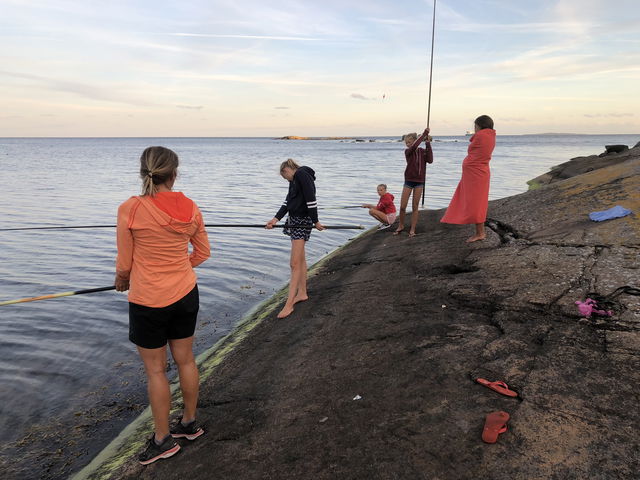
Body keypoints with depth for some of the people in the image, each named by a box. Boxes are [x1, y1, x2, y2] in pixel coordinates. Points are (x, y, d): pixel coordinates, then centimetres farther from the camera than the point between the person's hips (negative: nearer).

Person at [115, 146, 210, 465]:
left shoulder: (130, 210, -17)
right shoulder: (190, 208, -5)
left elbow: (124, 265, -9)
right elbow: (202, 253, 6)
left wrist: (121, 281, 13)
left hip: (148, 300, -4)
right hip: (186, 295, 5)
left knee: (155, 369, 11)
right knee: (185, 359, 18)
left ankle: (163, 439, 26)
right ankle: (189, 423, 36)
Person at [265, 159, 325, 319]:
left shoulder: (302, 174, -13)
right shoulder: (294, 180, 17)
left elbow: (310, 199, -18)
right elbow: (288, 201, 11)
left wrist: (315, 221, -17)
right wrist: (276, 218, 0)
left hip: (302, 221, -10)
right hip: (294, 219, 10)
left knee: (295, 263, -9)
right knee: (300, 259, 15)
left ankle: (289, 304, -6)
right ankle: (302, 293, 26)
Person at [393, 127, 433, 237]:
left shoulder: (422, 151, 4)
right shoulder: (408, 151, -3)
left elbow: (430, 160, -13)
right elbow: (414, 147, -25)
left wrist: (428, 145, -13)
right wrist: (424, 134, -22)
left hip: (419, 181, 1)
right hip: (408, 181, -1)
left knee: (415, 207, 3)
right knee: (402, 206, -1)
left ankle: (412, 229, 10)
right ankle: (401, 225, 21)